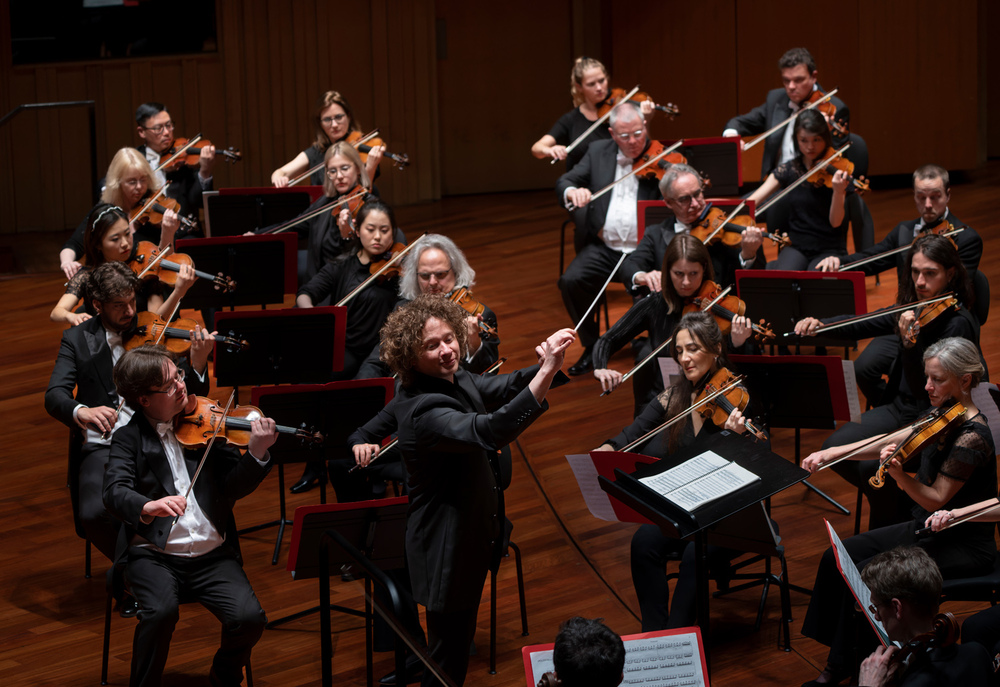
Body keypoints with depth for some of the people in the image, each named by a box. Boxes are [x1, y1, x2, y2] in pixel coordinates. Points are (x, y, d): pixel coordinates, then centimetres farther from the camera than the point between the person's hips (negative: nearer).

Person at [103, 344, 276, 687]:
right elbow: (115, 492, -14)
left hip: (213, 554, 2)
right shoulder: (130, 438, 3)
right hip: (154, 555, -2)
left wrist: (257, 454, -18)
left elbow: (234, 488, 1)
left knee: (249, 619, -20)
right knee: (161, 612, -32)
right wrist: (148, 506, -35)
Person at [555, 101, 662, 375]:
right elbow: (563, 182, 10)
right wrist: (572, 191, -14)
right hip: (604, 247, 3)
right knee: (571, 281, -22)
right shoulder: (598, 152, 11)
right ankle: (592, 347, 0)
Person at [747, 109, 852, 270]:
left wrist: (839, 192, -30)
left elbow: (835, 222, -12)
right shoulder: (787, 170, 3)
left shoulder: (835, 170, -5)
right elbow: (752, 201, -3)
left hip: (829, 249, -1)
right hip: (796, 247, 1)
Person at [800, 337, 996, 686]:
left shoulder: (971, 437, -24)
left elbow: (935, 500, -23)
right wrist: (830, 454, -1)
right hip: (926, 529, 9)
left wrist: (899, 475, -38)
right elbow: (887, 442, 6)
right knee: (837, 557, -1)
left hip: (963, 547, -9)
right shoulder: (942, 418, 2)